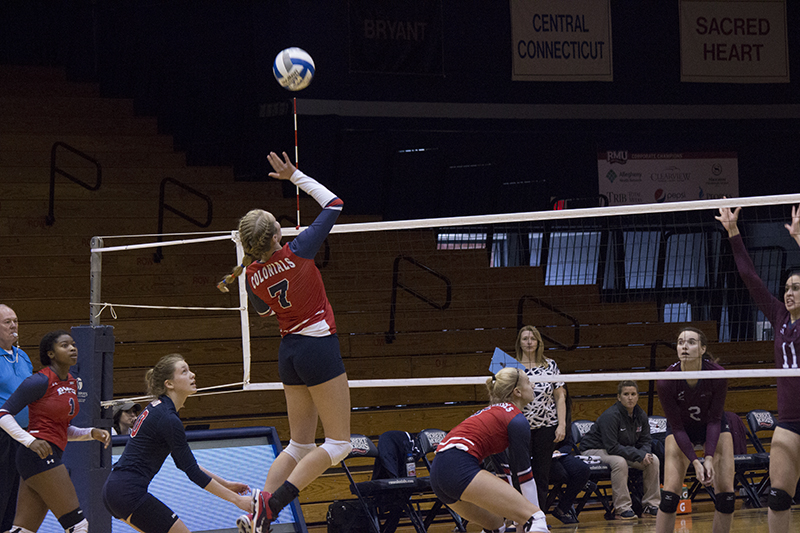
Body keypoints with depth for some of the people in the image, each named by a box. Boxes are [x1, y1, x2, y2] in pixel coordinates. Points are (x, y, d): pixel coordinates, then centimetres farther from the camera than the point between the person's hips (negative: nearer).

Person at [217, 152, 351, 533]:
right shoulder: (297, 252, -15)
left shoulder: (253, 277, 0)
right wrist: (294, 176, 0)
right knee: (338, 444, -2)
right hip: (318, 348, -6)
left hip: (289, 352, 6)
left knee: (299, 444, 14)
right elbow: (333, 204, -5)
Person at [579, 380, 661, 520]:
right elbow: (612, 447, -31)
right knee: (619, 461, -38)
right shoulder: (610, 415, -26)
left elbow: (644, 441, 3)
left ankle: (651, 505, -3)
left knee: (653, 460, -10)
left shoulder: (640, 415, -3)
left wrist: (646, 454, -23)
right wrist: (639, 455, -32)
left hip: (624, 451, 7)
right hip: (594, 450, -7)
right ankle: (622, 509, -31)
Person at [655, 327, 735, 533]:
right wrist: (695, 462, -27)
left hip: (715, 428, 1)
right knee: (669, 495, -14)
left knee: (726, 496, -8)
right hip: (681, 431, -1)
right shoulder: (666, 382, -30)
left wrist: (709, 458, -27)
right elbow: (676, 427, -21)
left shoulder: (717, 375, -28)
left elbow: (714, 419, -19)